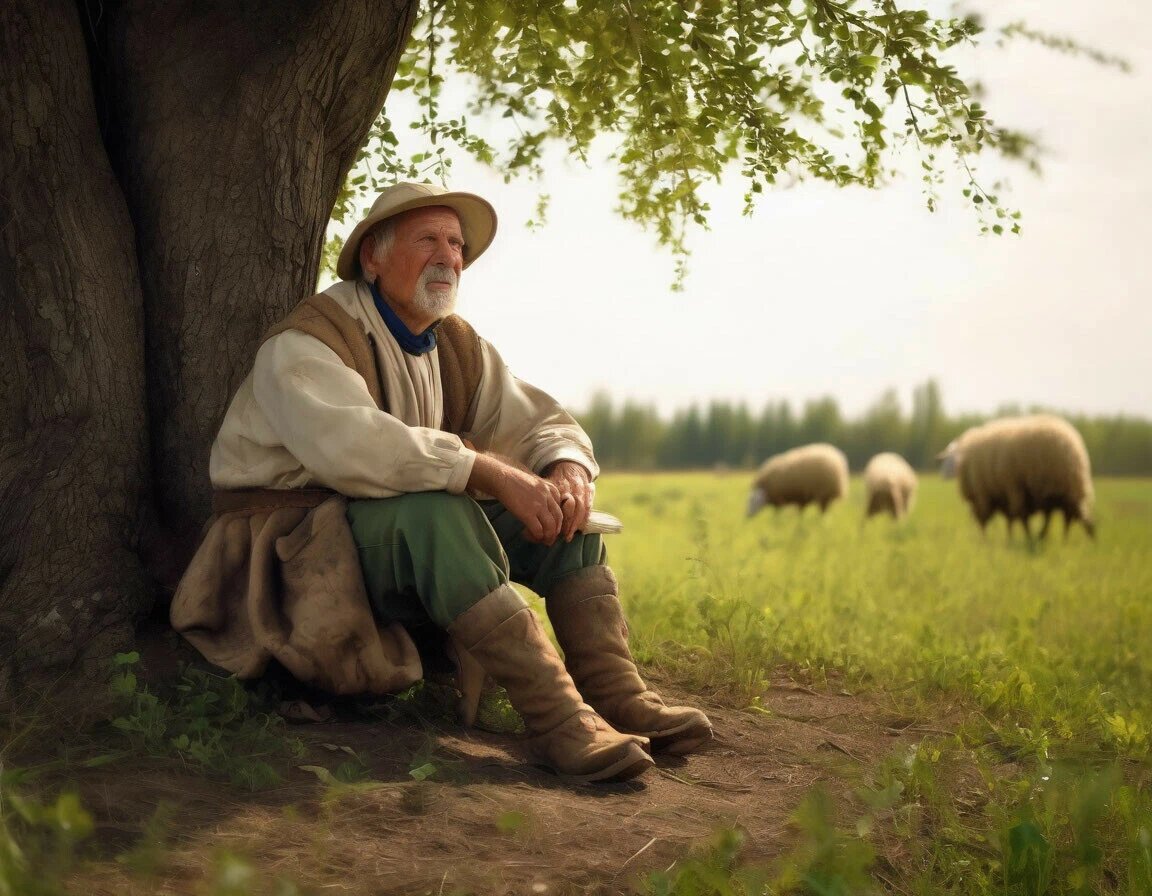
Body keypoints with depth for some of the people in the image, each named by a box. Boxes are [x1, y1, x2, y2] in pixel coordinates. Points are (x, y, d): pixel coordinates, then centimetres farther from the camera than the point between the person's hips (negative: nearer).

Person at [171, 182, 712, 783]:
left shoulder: (459, 346, 11)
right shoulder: (308, 341, -15)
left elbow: (544, 423, 11)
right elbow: (349, 444, -34)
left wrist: (569, 470, -15)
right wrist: (495, 473, -36)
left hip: (418, 542, 8)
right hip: (296, 541, -8)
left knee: (559, 501, -8)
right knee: (433, 509, -36)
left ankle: (617, 695, -19)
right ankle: (556, 716, -39)